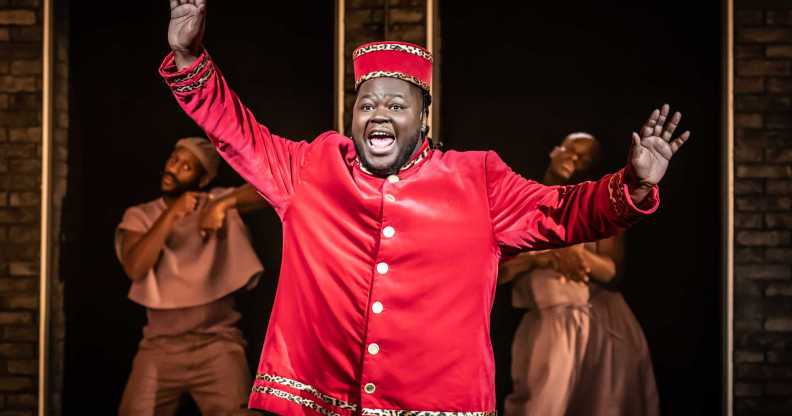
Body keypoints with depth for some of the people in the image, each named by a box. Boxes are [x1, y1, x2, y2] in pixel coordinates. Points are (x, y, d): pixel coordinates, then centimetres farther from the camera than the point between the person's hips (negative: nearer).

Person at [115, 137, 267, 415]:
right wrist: (171, 214, -15)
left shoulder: (219, 203, 3)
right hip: (160, 347, 2)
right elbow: (135, 269, -11)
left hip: (218, 344, -2)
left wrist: (223, 204, -23)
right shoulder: (139, 216, 7)